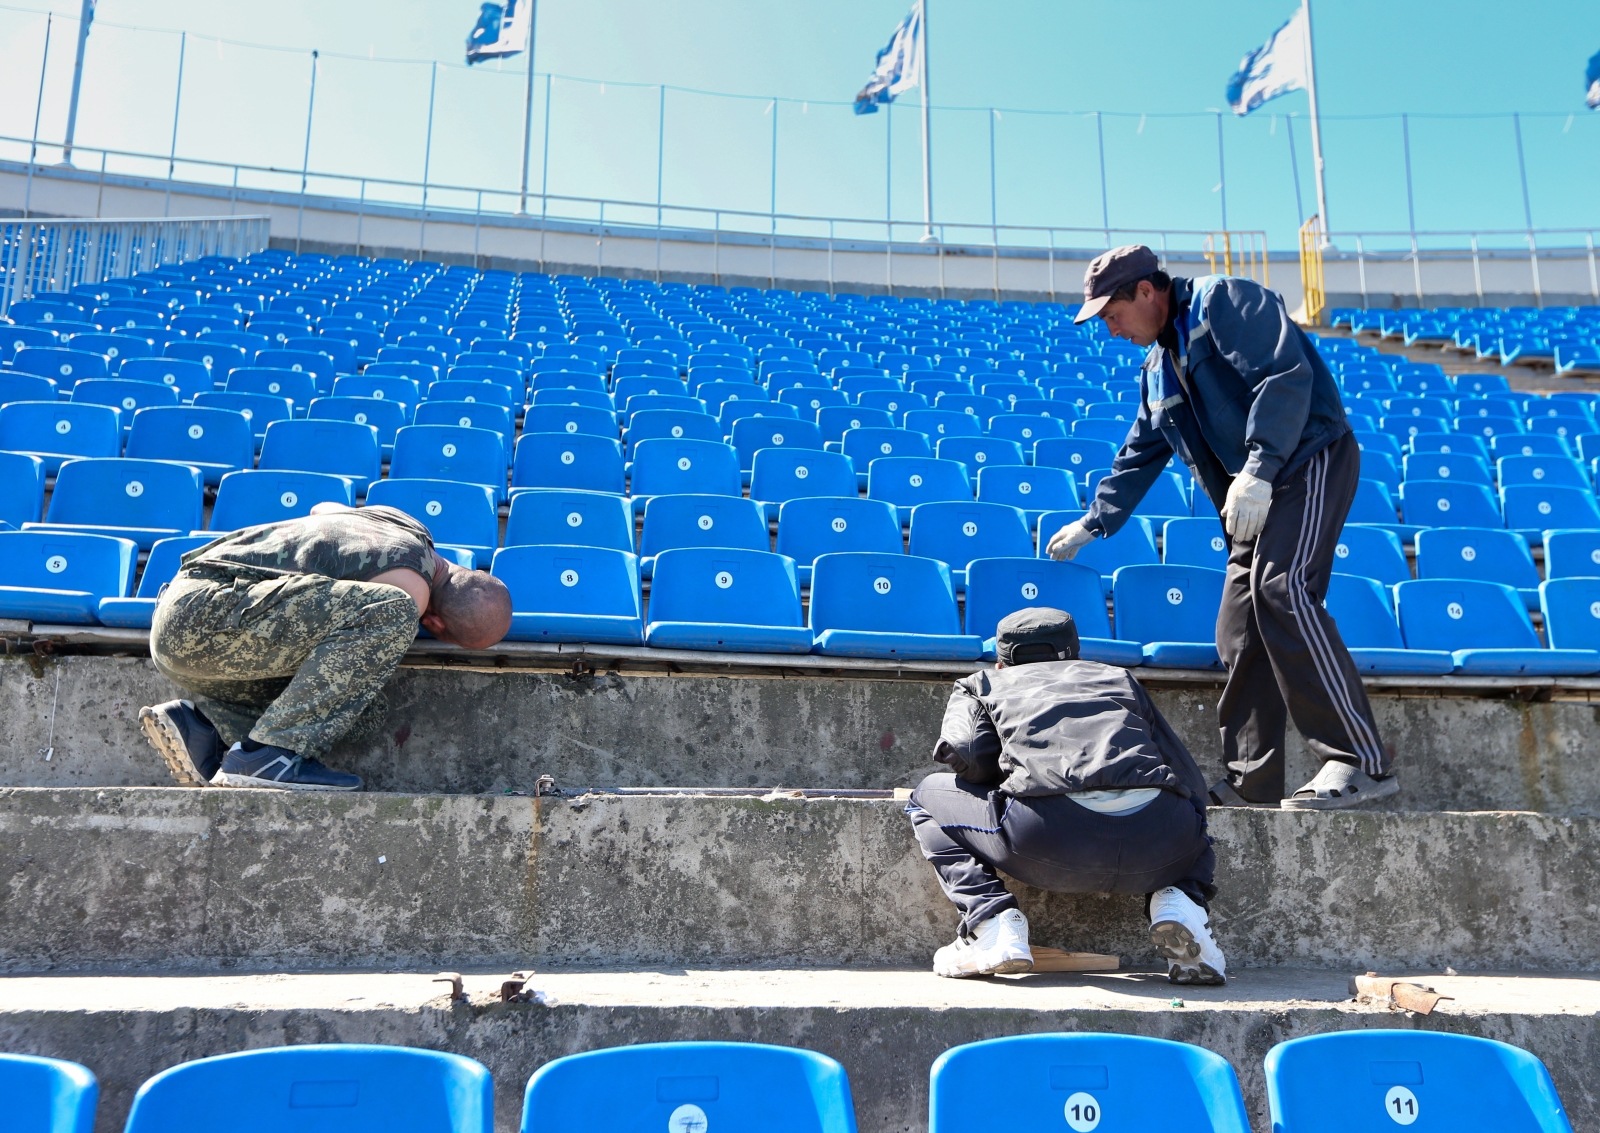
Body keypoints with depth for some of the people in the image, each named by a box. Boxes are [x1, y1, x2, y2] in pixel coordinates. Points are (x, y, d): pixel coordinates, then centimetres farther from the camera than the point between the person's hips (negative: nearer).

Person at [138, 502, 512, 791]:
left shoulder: (403, 522, 11)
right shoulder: (410, 586, -17)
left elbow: (322, 508, 31)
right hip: (204, 617, -10)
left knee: (366, 713, 6)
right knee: (392, 613, -27)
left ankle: (202, 726, 2)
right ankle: (267, 755, -21)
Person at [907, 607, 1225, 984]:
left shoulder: (983, 683, 28)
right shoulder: (1118, 677, 34)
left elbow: (964, 752, 7)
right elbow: (1191, 779, 27)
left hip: (1049, 837, -3)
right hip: (1157, 849, 3)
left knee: (929, 795, 25)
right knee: (1191, 823, 41)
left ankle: (994, 923, 4)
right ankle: (1179, 901, 9)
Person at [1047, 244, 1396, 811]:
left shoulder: (1225, 300, -6)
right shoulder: (1158, 366, 21)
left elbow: (1285, 376, -20)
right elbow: (1139, 455, 29)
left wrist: (1257, 469, -28)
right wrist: (1093, 523, 28)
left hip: (1309, 460, -9)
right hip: (1253, 493, 9)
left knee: (1279, 589, -26)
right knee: (1240, 629, 2)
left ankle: (1362, 760, -25)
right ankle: (1251, 782, 7)